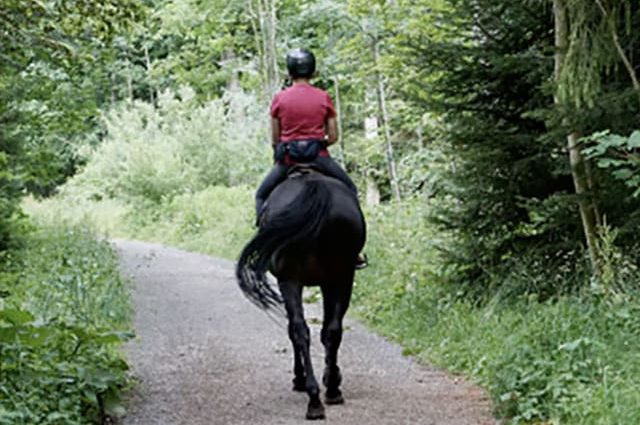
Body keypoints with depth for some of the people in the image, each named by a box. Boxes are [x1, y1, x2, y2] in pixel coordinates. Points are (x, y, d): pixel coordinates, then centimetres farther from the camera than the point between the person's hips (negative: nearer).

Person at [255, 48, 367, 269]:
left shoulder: (279, 99, 0)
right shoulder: (324, 98, 1)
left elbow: (274, 140, 2)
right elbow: (333, 137, 1)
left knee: (262, 195, 22)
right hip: (319, 157, 0)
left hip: (287, 159, 0)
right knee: (349, 189, 21)